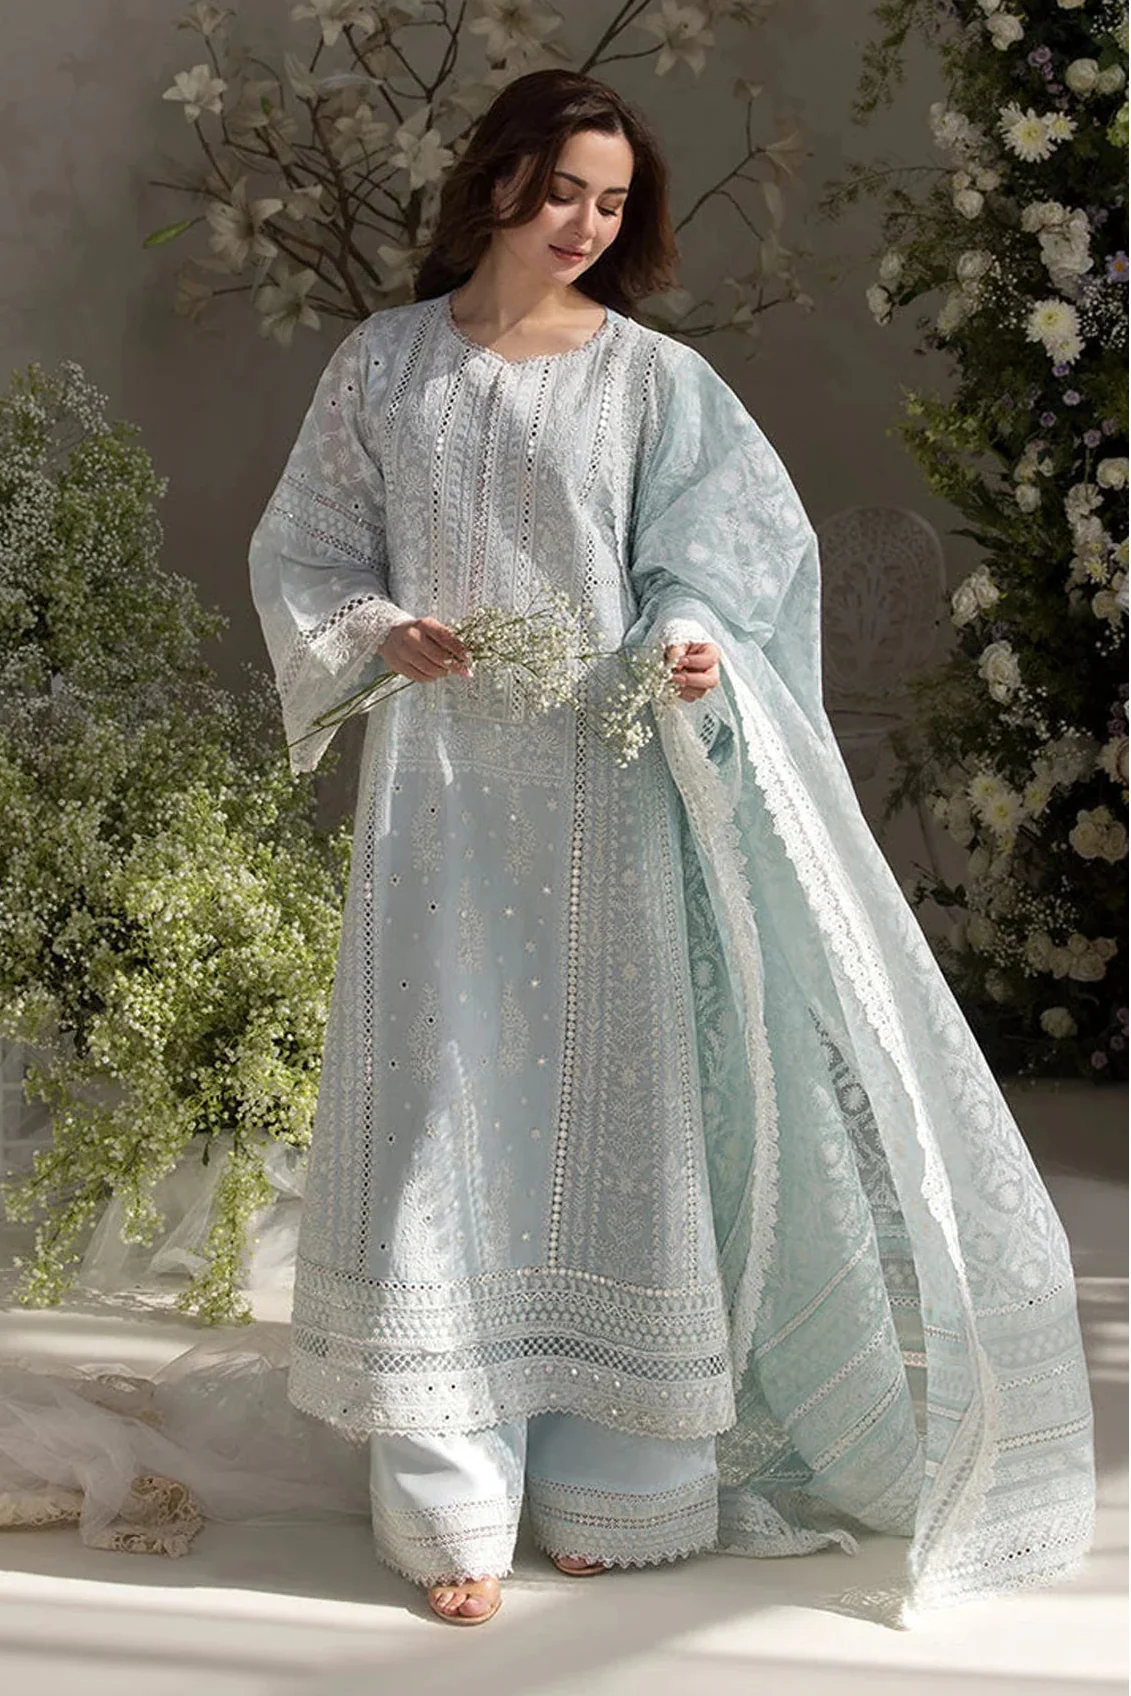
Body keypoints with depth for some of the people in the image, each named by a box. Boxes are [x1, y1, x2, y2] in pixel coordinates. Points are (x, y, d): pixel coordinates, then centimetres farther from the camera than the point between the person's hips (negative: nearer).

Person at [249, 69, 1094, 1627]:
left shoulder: (655, 379, 2)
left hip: (608, 786, 0)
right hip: (443, 788, 1)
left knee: (613, 1106, 3)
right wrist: (382, 633, -9)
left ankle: (604, 1474, 17)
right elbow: (304, 554, 10)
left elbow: (742, 548, 3)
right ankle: (455, 1500, 8)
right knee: (450, 1104, 0)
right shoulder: (383, 366, 6)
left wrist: (694, 641, -18)